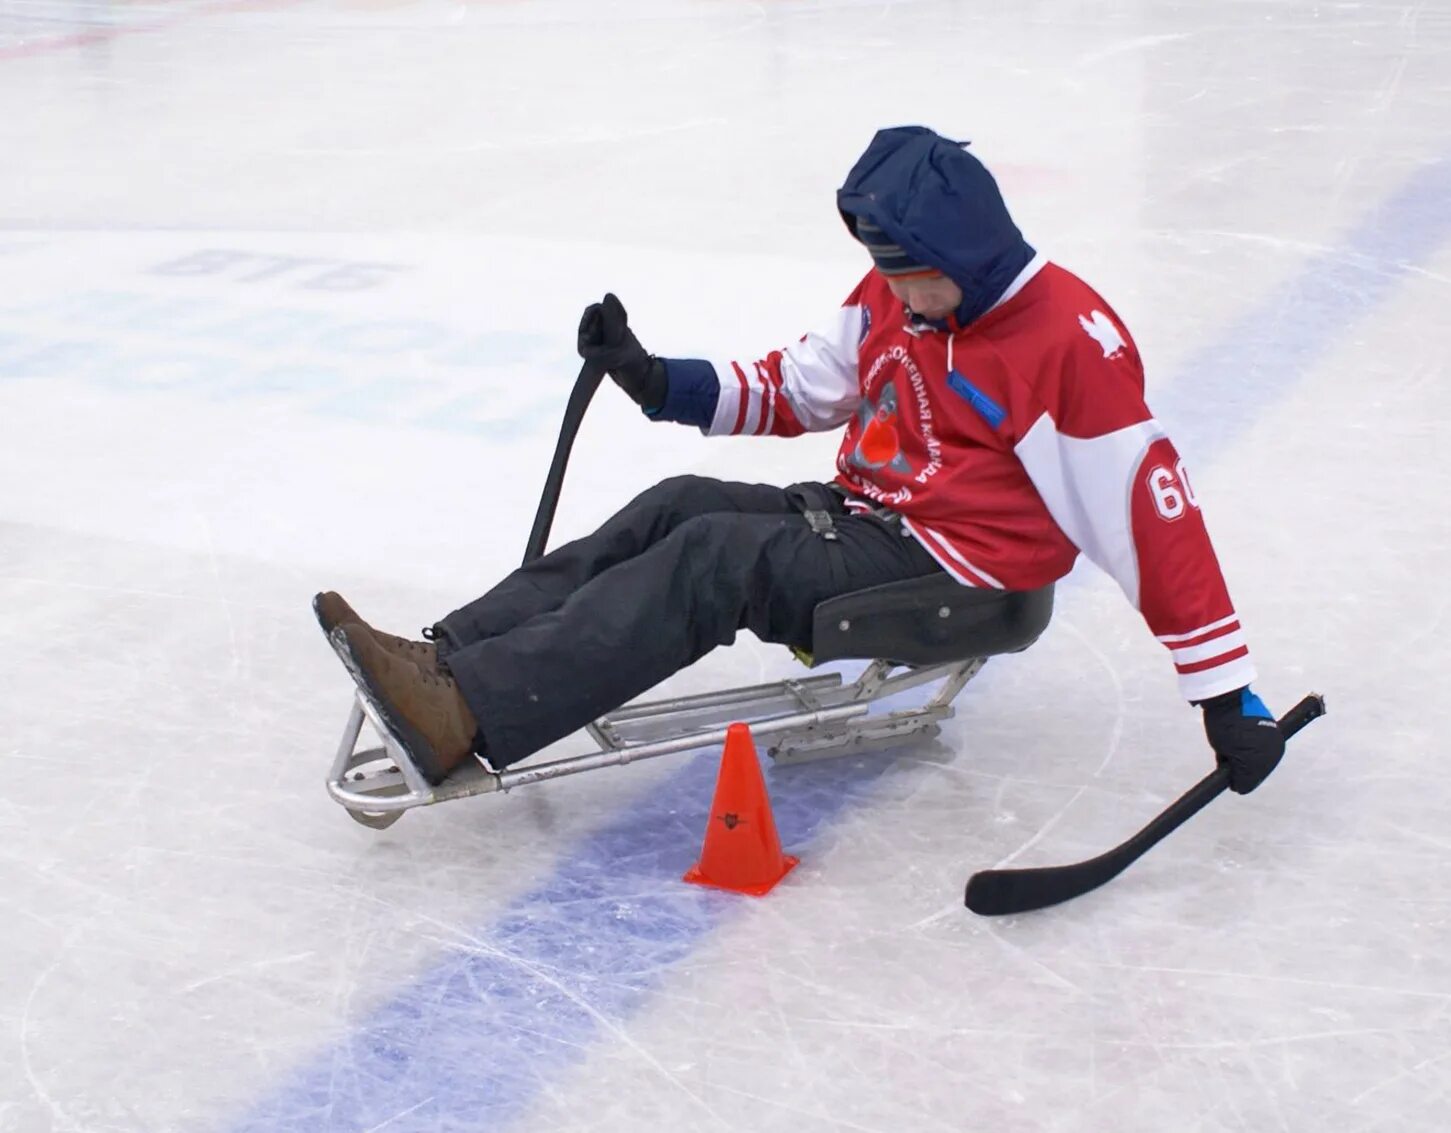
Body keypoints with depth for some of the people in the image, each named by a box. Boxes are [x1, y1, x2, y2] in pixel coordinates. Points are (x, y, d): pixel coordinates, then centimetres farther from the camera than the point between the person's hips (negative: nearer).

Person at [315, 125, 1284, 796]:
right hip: (864, 515, 8)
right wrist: (657, 380, 3)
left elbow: (1152, 515, -20)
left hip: (955, 573, -8)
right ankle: (449, 659, -19)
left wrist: (1226, 692, -21)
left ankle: (469, 717, -35)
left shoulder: (1071, 338, -18)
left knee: (716, 560, -24)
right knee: (680, 508, -12)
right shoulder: (898, 295, 7)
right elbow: (796, 392, 17)